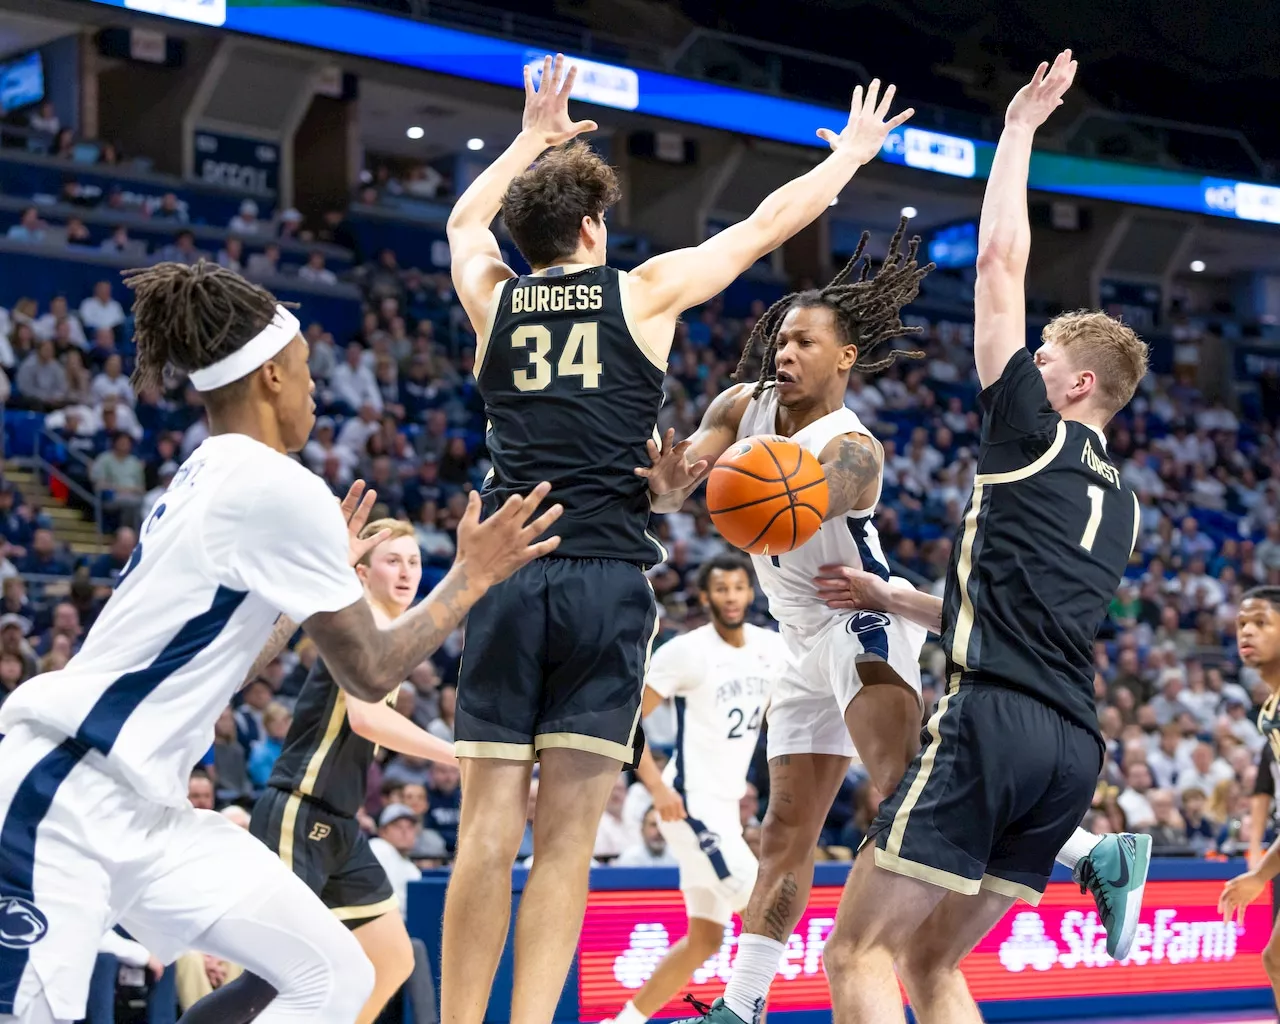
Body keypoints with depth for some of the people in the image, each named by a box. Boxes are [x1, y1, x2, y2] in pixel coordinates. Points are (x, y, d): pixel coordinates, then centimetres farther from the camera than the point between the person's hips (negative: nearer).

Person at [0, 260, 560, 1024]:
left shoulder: (212, 478, 15)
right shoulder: (280, 488, -13)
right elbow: (371, 674, -7)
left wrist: (325, 574, 32)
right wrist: (472, 578, 3)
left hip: (145, 815, 10)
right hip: (63, 797, -10)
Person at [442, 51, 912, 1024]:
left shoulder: (492, 297, 12)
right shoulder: (646, 292, 6)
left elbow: (465, 220, 36)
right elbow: (768, 223, 19)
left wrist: (535, 138, 48)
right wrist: (852, 151, 34)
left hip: (508, 575, 2)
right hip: (606, 581, -2)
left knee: (489, 830, 1)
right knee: (566, 840, -4)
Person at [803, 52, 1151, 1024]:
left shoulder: (1033, 433, 2)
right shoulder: (1120, 505, 23)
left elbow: (1000, 259, 1)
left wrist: (1020, 126, 11)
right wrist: (889, 598, 39)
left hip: (994, 721, -8)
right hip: (1074, 741, 8)